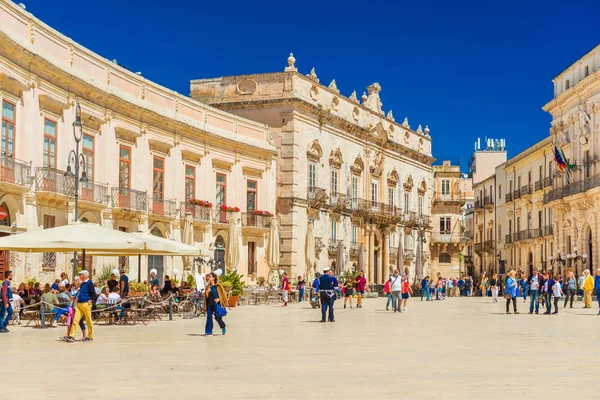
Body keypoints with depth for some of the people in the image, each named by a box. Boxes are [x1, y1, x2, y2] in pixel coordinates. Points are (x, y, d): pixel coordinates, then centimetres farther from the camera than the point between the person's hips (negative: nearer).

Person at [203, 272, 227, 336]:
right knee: (209, 317, -2)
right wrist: (207, 292, -7)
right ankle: (208, 332, 1)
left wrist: (219, 299, -13)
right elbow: (206, 296, 12)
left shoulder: (218, 286, -1)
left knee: (217, 317, -6)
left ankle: (223, 326, 23)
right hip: (210, 304, 4)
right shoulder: (208, 287, 11)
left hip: (216, 304, -4)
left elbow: (224, 294, 1)